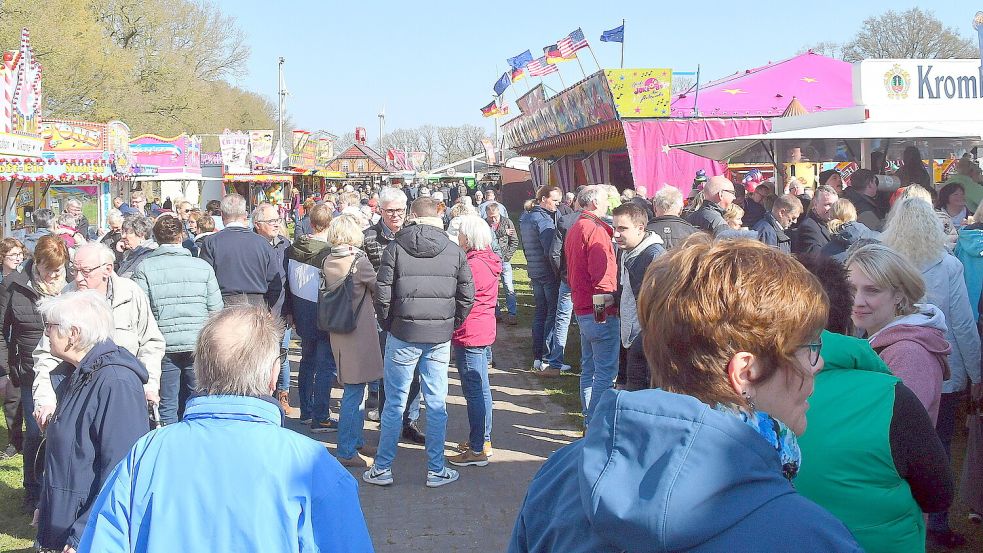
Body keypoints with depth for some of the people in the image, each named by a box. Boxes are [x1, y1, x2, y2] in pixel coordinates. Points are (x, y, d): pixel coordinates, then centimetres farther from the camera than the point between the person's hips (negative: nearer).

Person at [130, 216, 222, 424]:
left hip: (164, 346, -1)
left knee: (167, 407, 8)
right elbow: (216, 309, 2)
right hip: (198, 345, 1)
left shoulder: (144, 269, -4)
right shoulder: (203, 267, 0)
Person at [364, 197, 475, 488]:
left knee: (394, 404, 7)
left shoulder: (395, 248, -5)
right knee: (437, 404, 9)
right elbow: (467, 296, 1)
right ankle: (436, 470, 16)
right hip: (440, 338, 1)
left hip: (403, 336, -1)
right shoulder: (454, 251, 0)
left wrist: (389, 325, 7)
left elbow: (382, 294, -7)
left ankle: (382, 468, 15)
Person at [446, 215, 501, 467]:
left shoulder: (473, 265, -19)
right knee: (481, 389, 17)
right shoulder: (488, 262, 12)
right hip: (484, 333, 10)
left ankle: (477, 450, 0)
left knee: (474, 391, -5)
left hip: (470, 336, -10)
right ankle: (483, 440, 28)